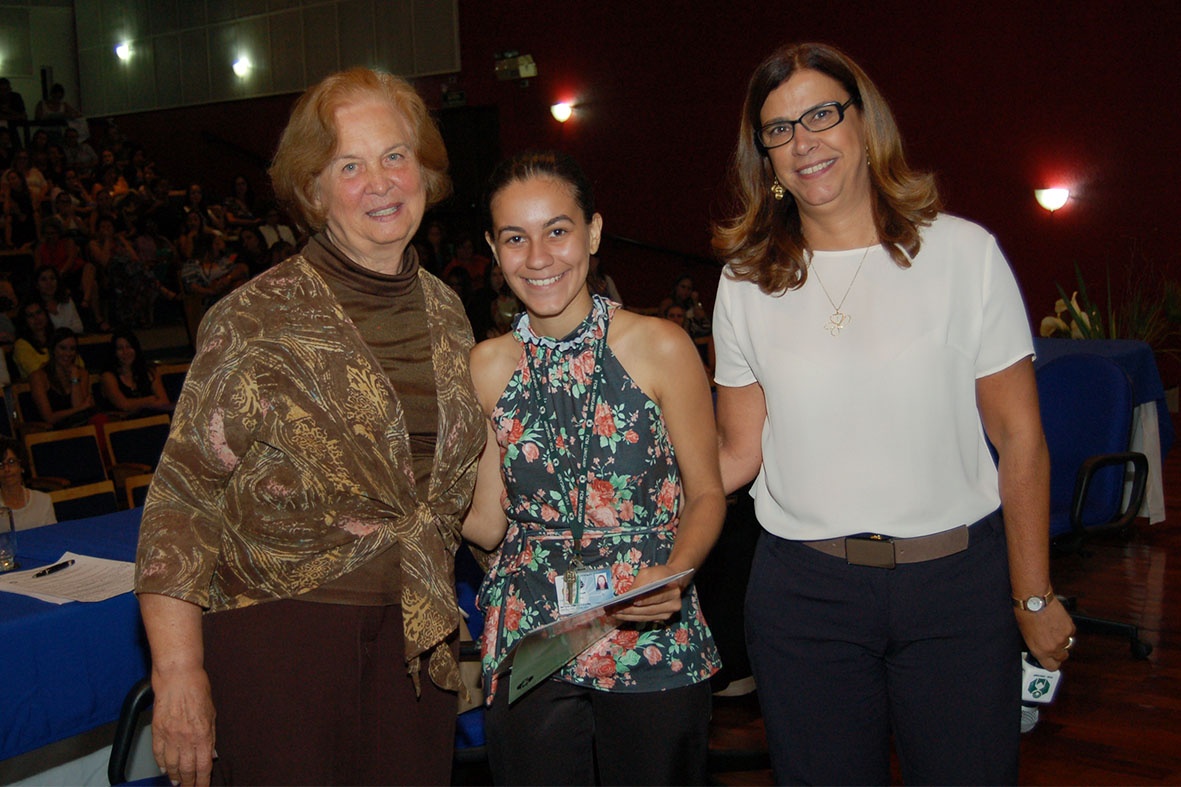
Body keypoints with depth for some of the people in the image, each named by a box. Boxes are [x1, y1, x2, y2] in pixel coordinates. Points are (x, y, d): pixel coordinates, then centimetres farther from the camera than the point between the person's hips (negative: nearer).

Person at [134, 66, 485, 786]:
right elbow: (182, 502, -10)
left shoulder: (446, 311, 6)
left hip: (416, 641, 5)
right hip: (280, 637, -5)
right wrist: (179, 676, -15)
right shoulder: (255, 321, -11)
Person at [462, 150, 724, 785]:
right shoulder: (486, 367, 3)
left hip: (654, 642, -2)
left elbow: (706, 495, -1)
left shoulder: (659, 347, -6)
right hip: (526, 643, 2)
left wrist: (674, 573, -19)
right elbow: (488, 522, 6)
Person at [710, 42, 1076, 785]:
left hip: (956, 582, -1)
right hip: (804, 589, 2)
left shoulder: (962, 252, -2)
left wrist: (1034, 598, -1)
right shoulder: (748, 283, 3)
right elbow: (740, 453, 3)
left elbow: (1020, 441, -1)